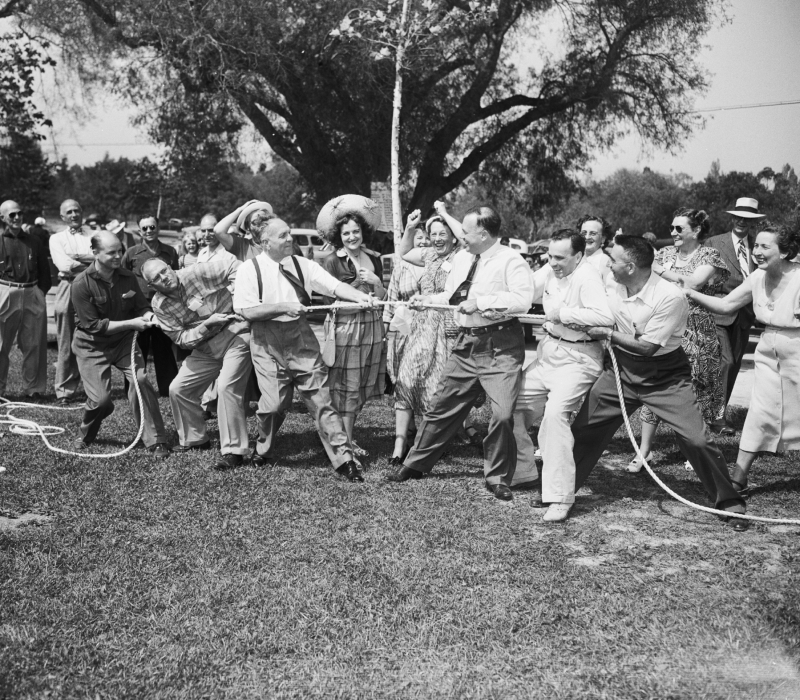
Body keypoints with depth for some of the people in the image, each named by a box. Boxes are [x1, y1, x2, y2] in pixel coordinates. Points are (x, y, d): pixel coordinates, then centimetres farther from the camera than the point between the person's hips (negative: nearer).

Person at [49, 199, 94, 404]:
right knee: (67, 344, -3)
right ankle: (65, 391, 2)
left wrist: (77, 258, -8)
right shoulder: (57, 238, 13)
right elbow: (64, 265, -3)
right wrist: (92, 264, -3)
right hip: (68, 289, 0)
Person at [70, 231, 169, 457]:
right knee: (101, 400, -10)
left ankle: (155, 441, -13)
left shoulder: (127, 277, -7)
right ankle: (86, 435, 25)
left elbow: (141, 307, 3)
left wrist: (147, 315, -23)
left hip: (123, 341, 3)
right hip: (92, 345, -3)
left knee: (139, 379, -20)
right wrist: (131, 323, -25)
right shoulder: (82, 284, -20)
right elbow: (93, 325, -20)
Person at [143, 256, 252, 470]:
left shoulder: (195, 274, -18)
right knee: (178, 389, 7)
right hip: (205, 346, 7)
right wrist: (207, 324, -21)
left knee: (227, 387, -22)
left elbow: (232, 264, -16)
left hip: (235, 334, -7)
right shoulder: (159, 304, -3)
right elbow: (181, 339, -6)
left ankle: (233, 451, -15)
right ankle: (194, 439, 28)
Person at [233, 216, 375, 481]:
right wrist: (284, 307, -18)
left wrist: (358, 296, -23)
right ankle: (262, 452, 26)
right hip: (268, 343, -2)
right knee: (274, 402, -3)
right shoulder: (250, 269, -5)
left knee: (321, 398, -3)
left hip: (301, 338, 2)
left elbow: (334, 285, -5)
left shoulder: (301, 265, 3)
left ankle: (343, 459, -3)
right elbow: (247, 310, -12)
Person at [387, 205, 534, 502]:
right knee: (443, 407, 14)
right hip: (466, 343, 7)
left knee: (502, 414, -13)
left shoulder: (510, 260, -11)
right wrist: (428, 299, 10)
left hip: (500, 346, -7)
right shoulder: (461, 258, 11)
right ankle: (416, 464, 28)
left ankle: (498, 478, 7)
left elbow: (522, 299, -25)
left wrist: (481, 301, -22)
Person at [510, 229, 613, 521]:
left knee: (555, 413, -24)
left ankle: (560, 497, -19)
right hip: (549, 351, 9)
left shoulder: (587, 276, -21)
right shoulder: (550, 270, 2)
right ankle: (522, 470, 32)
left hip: (579, 357, -9)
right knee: (511, 403, 12)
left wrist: (563, 313, -25)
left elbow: (605, 316, -33)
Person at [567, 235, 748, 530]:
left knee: (696, 439, -13)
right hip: (622, 372, 5)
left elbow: (647, 347, -22)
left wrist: (608, 335, -17)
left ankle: (729, 503, 5)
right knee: (582, 428, 4)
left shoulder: (670, 297, -24)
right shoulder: (611, 288, -6)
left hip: (665, 378, -5)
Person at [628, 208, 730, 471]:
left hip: (695, 333, -3)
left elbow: (694, 283, -19)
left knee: (695, 391, 4)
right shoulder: (664, 253, 11)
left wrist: (661, 271, -15)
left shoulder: (709, 255, -3)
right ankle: (645, 449, 8)